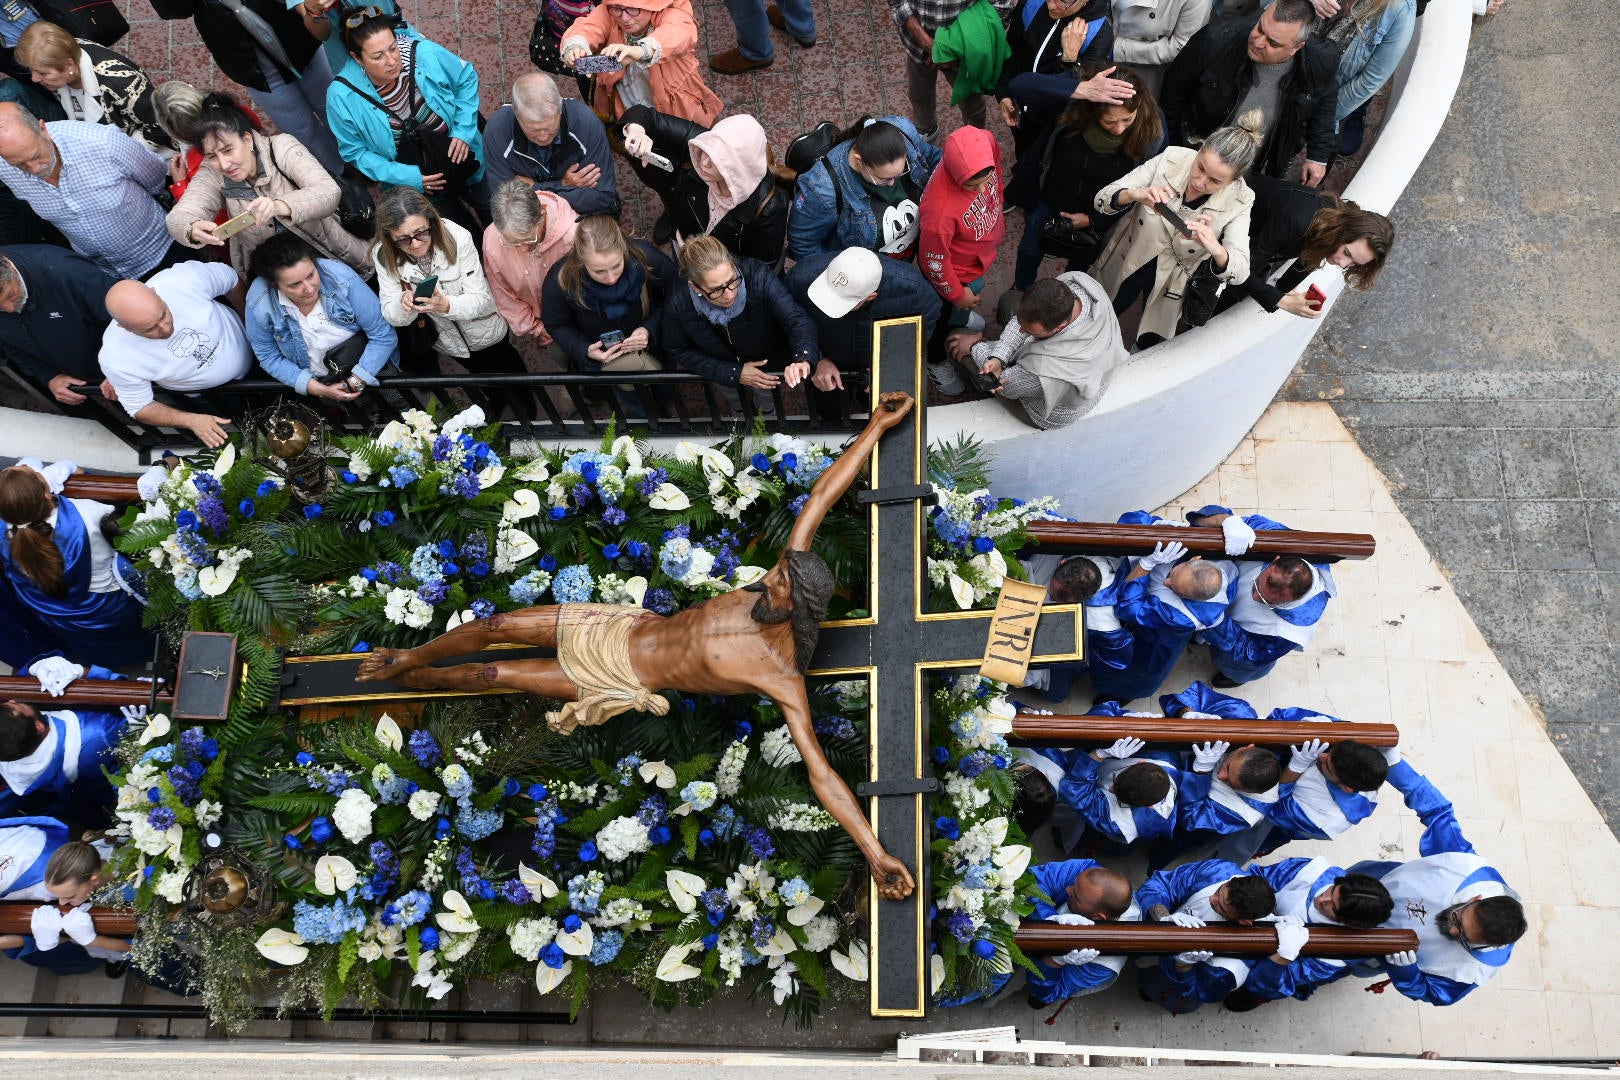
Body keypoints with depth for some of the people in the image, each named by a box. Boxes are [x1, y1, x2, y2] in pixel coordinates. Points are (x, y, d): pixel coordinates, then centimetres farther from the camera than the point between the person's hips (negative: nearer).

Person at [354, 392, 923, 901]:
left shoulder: (783, 680, -32)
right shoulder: (776, 589, -19)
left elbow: (822, 773, -34)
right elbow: (821, 496, -16)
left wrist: (877, 854, -43)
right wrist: (875, 428, -18)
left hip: (624, 683, -4)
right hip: (625, 626, 5)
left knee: (493, 674, 4)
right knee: (495, 626, 7)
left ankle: (422, 679, 39)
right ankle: (409, 659, 39)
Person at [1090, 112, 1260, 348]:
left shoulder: (1239, 200, -24)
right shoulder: (1172, 159, -26)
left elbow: (1240, 270, -30)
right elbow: (1102, 199, -25)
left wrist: (1216, 249, -53)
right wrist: (1134, 195, -49)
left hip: (1171, 282, 0)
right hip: (1125, 263, 0)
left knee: (1149, 343, 19)